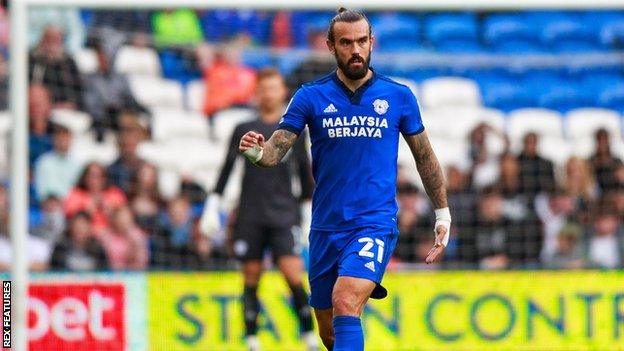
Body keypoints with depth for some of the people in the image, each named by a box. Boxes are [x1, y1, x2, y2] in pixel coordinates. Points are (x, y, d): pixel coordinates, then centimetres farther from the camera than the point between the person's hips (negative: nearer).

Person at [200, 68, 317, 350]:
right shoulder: (244, 131, 7)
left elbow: (304, 173, 14)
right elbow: (226, 170, 7)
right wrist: (212, 207, 2)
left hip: (284, 215, -1)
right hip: (250, 217, 1)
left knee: (293, 275, -13)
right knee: (251, 277, 1)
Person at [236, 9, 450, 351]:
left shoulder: (399, 96, 2)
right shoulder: (311, 97, 2)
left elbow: (424, 157, 13)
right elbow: (276, 150, -5)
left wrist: (443, 214, 15)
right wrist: (257, 151, -28)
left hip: (376, 223, -3)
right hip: (326, 228, 3)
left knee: (345, 302, -27)